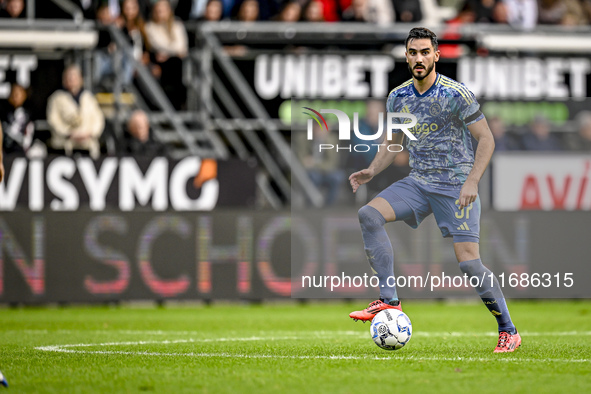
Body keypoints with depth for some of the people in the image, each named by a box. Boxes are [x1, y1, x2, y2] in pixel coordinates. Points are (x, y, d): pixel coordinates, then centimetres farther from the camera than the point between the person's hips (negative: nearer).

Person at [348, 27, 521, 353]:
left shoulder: (456, 95, -12)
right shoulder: (397, 98, 5)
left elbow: (486, 139, -9)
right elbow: (393, 143, 17)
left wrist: (472, 182, -21)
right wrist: (371, 171, -1)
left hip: (456, 187, -5)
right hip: (418, 182, 5)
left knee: (469, 263, -12)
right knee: (368, 215, -17)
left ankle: (508, 331, 4)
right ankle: (389, 301, -16)